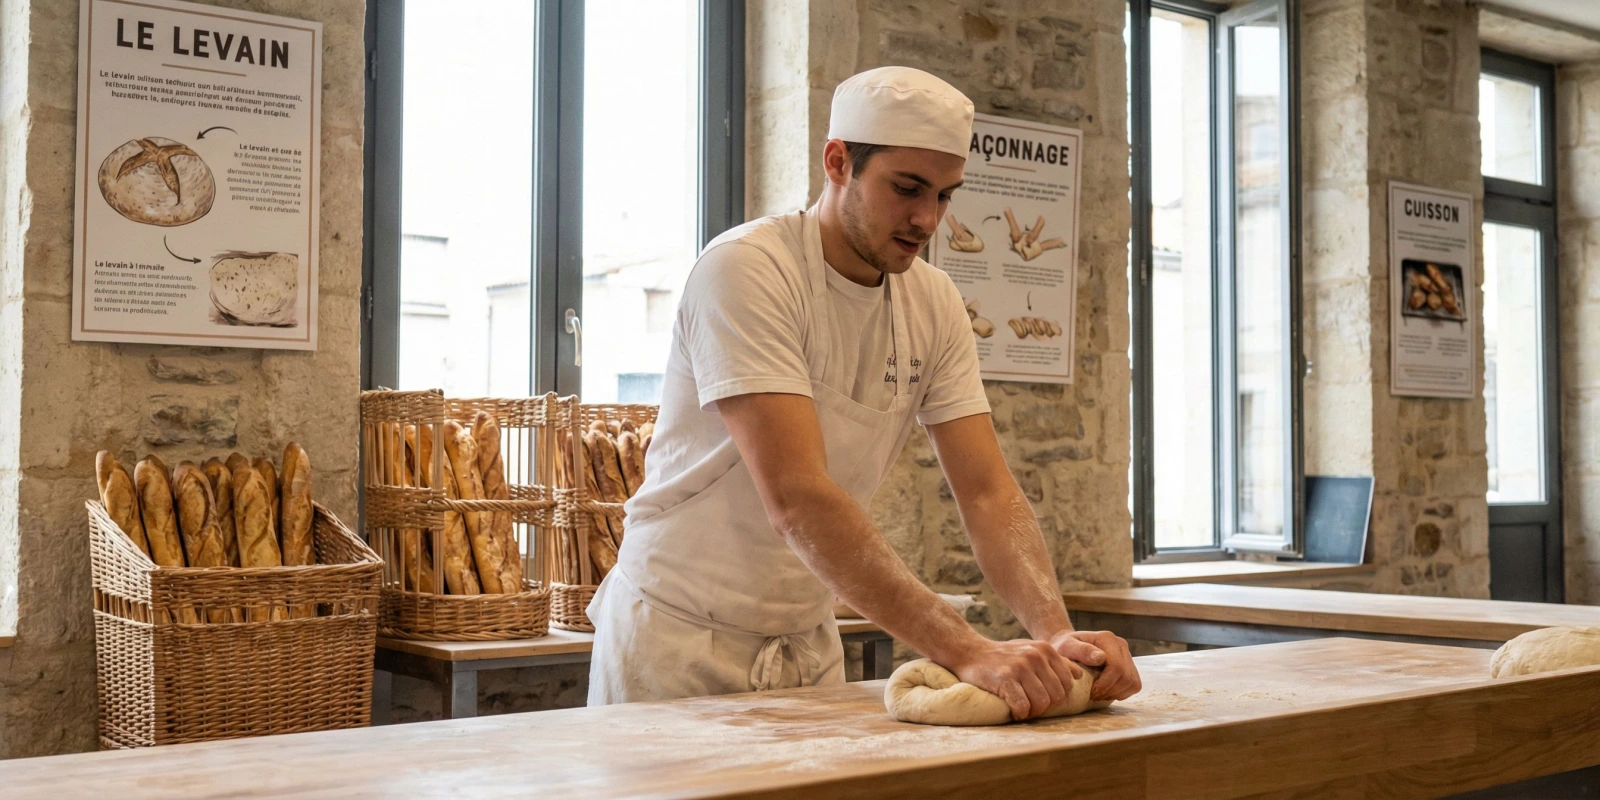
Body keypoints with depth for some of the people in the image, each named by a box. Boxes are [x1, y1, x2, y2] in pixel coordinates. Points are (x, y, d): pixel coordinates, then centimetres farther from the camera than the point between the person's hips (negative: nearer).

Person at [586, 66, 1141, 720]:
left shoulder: (935, 304, -2)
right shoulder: (744, 269, -22)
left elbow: (987, 491, -6)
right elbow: (795, 499, -31)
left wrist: (1056, 632, -24)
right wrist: (964, 650, -37)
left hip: (809, 643, 5)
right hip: (681, 641, -5)